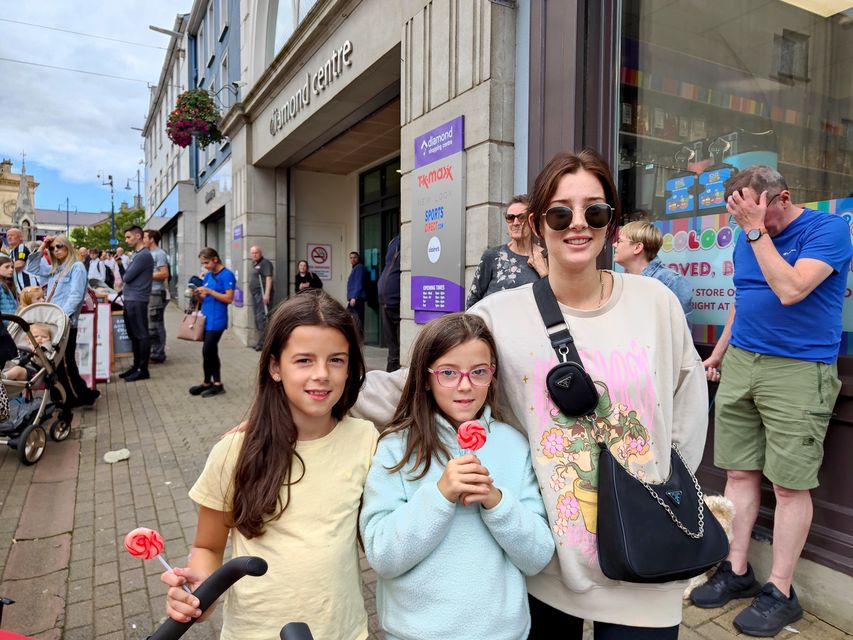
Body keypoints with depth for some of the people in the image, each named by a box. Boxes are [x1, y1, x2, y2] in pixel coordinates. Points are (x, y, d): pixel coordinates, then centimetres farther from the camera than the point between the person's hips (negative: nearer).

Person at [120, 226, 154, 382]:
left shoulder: (144, 255, -14)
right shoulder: (137, 254, 18)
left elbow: (127, 277, -15)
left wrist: (124, 275, 7)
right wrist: (124, 291, 6)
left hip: (137, 301, -10)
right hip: (130, 300, 10)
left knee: (141, 335, -5)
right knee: (133, 335, 14)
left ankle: (143, 369, 0)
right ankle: (136, 366, 21)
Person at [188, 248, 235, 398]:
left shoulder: (227, 275, -9)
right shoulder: (207, 275, 14)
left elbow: (229, 298, -16)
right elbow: (204, 299, 18)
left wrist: (209, 291, -18)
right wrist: (197, 294, -3)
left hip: (217, 321, -8)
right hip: (206, 319, 8)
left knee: (207, 351, -8)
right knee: (211, 351, 10)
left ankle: (207, 383, 6)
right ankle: (216, 383, 16)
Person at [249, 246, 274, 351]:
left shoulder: (265, 263, -9)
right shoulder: (254, 264, 19)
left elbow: (268, 278, -18)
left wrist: (267, 294, -26)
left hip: (262, 294, -10)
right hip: (255, 294, 10)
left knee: (262, 318, -13)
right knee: (258, 319, 13)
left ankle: (263, 343, -12)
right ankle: (261, 341, 20)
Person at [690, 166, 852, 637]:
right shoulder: (746, 239, 11)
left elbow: (790, 290, -22)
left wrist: (756, 230, -18)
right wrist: (719, 352, 22)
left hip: (799, 370, -6)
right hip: (740, 364, 6)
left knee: (790, 484, 0)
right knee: (740, 473, 9)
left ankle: (780, 591, 14)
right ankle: (736, 571, 21)